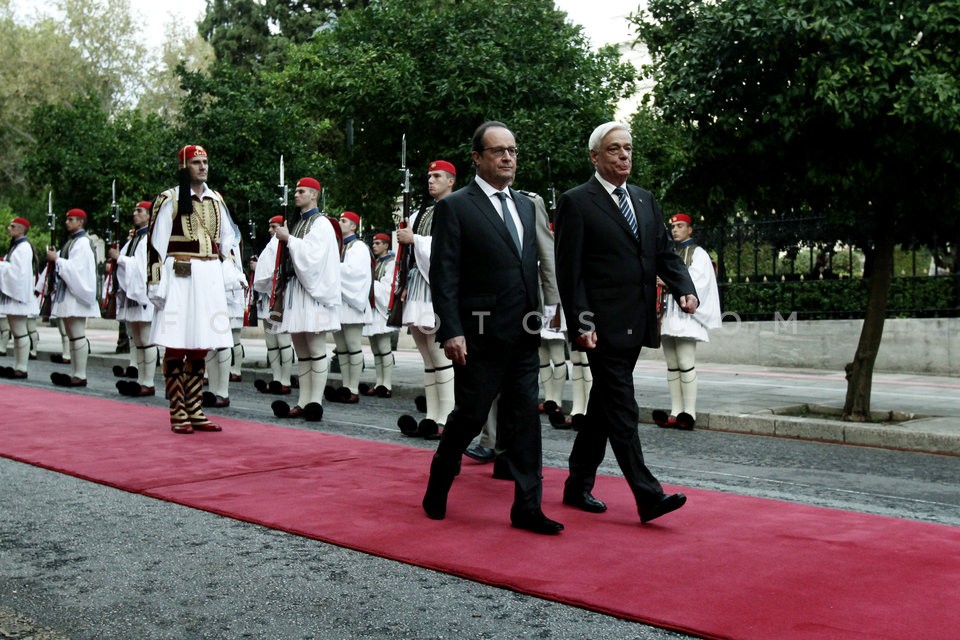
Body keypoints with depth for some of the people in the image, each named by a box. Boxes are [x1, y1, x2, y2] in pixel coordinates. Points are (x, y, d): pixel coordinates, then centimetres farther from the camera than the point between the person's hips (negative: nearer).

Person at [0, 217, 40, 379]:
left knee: (20, 332, -7)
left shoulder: (24, 247, -11)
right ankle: (16, 367, 13)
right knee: (16, 333, 10)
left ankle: (21, 369, -6)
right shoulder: (15, 246, 18)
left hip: (18, 294, -10)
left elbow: (19, 270, -20)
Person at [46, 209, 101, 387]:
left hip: (76, 293, -10)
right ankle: (74, 374, 13)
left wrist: (56, 259, -12)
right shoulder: (70, 241, 18)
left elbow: (76, 267, -19)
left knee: (77, 336, -9)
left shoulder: (83, 242, -10)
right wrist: (55, 257, 5)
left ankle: (80, 376, -8)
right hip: (66, 294, 10)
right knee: (72, 336, 10)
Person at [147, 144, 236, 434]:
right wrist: (155, 284, -13)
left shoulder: (216, 200, 12)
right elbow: (156, 244, -8)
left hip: (210, 279, 6)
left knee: (200, 347, 9)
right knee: (176, 347, -3)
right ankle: (178, 414, 3)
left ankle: (195, 411, 15)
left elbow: (228, 236, 25)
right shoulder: (169, 200, -4)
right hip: (179, 278, -5)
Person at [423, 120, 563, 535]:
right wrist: (451, 332, -18)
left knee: (524, 421, 5)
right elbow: (444, 275, -11)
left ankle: (527, 508, 10)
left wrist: (536, 320, 14)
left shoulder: (525, 206, 15)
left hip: (523, 337, 6)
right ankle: (437, 487, 27)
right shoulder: (455, 207, -5)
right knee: (469, 418, 3)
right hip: (480, 338, -6)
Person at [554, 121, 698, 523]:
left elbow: (665, 253, 15)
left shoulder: (645, 200, 16)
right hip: (604, 325, -7)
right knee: (621, 409, -7)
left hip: (636, 325, 7)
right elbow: (569, 270, -9)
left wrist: (685, 289, -4)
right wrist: (581, 324, -15)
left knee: (604, 407, 14)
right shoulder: (576, 203, -5)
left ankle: (578, 485, 25)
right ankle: (647, 494, -7)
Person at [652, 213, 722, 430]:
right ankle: (676, 413, 4)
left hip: (685, 315, -6)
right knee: (672, 365, 4)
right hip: (667, 314, 6)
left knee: (685, 363, -13)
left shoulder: (698, 254, 4)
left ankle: (689, 413, -13)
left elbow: (698, 284, -8)